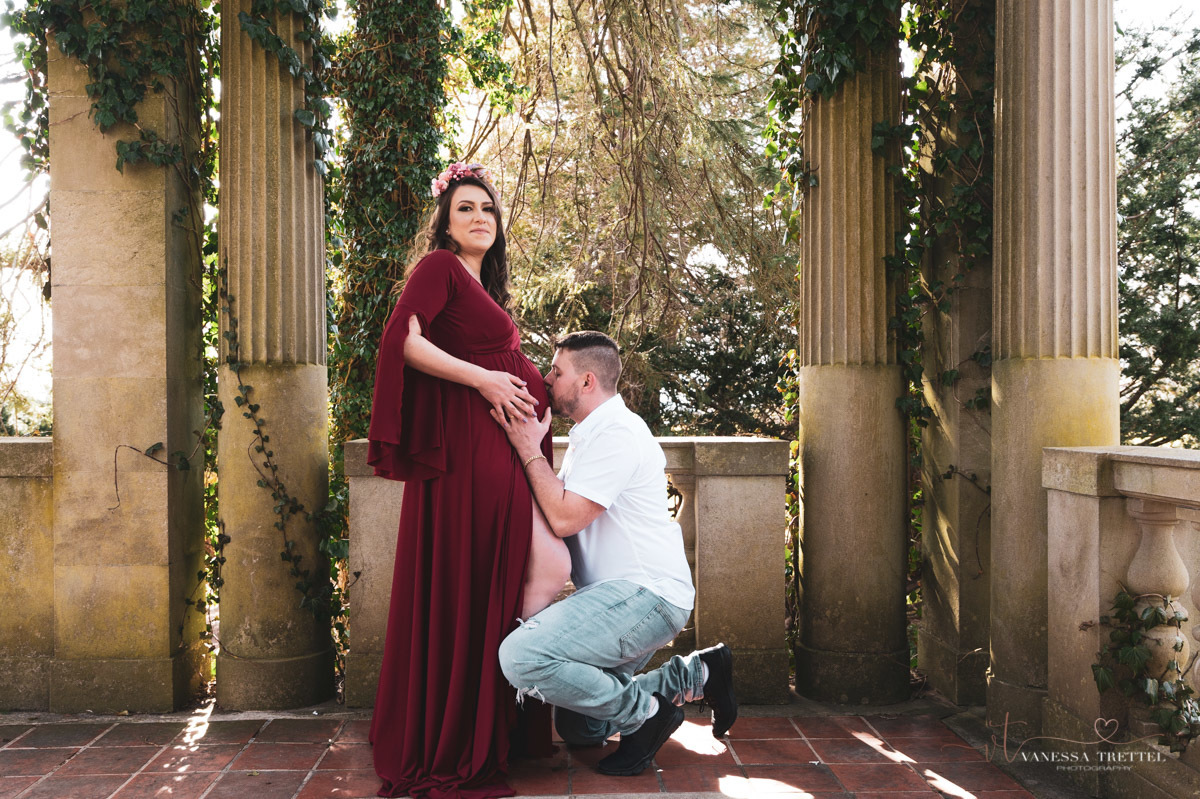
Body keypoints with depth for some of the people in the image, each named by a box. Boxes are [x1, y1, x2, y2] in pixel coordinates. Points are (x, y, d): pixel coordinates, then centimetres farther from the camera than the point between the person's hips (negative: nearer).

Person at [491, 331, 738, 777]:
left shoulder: (616, 432, -16)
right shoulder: (590, 434, 18)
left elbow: (564, 518, -21)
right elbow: (559, 510, 22)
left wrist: (529, 449, -12)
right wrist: (528, 447, 12)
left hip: (645, 592, -11)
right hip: (618, 594, 11)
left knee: (521, 656, -28)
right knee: (576, 730, 15)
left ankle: (644, 712, -11)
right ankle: (695, 674, 16)